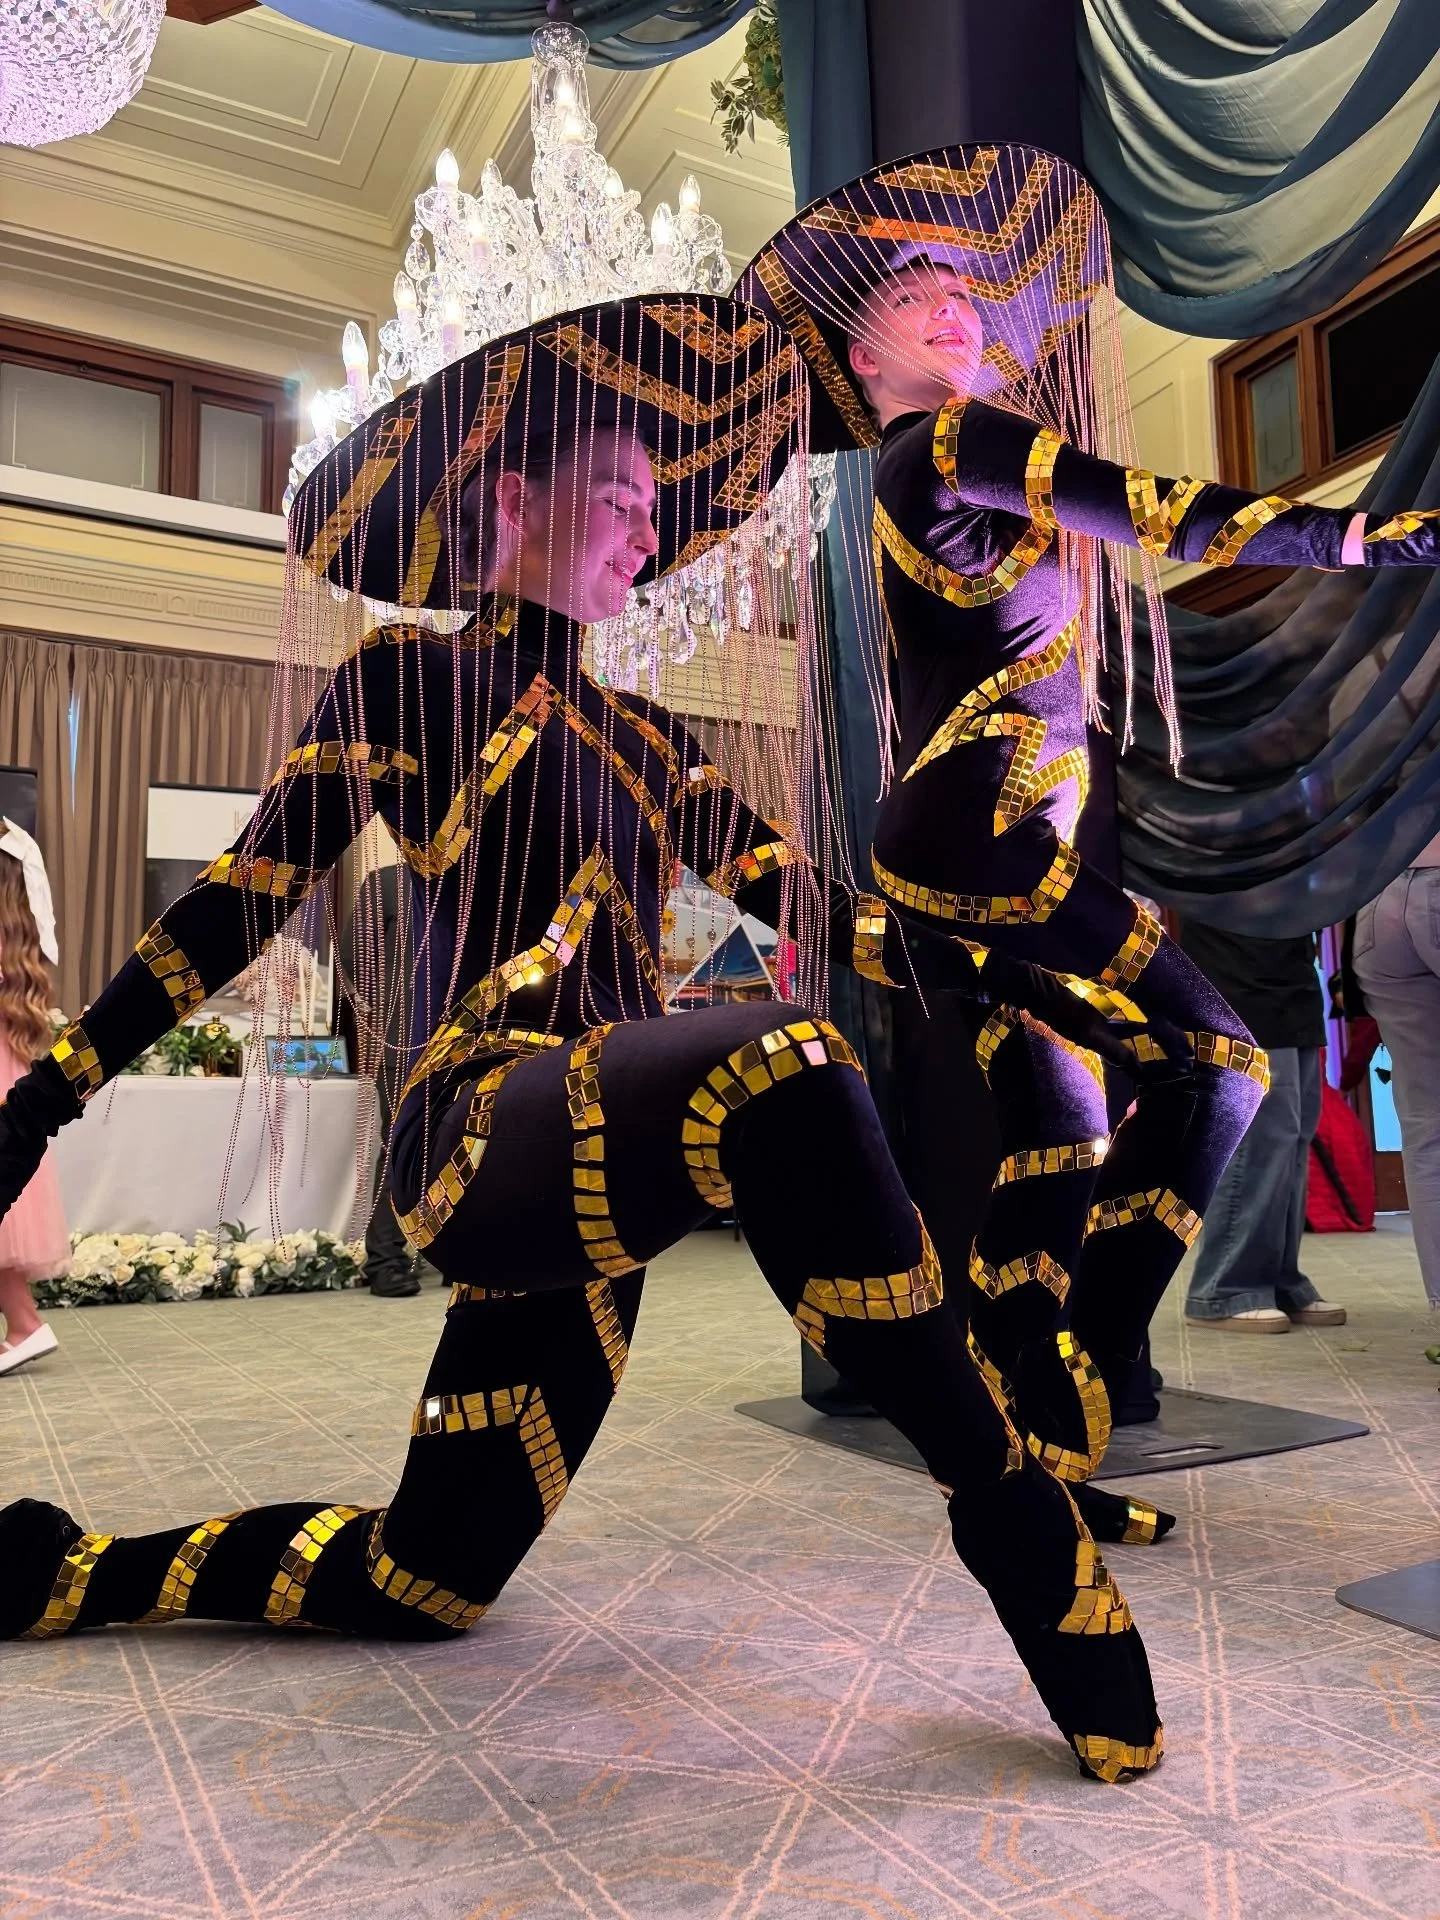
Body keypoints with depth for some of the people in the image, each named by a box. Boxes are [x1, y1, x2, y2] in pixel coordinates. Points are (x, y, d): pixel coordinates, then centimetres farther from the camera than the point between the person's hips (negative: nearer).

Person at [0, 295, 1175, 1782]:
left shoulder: (638, 739, 21)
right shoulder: (414, 675, 4)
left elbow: (811, 905, 16)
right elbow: (242, 898, 2)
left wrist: (1014, 981, 8)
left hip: (596, 1174, 7)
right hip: (487, 1131, -7)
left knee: (416, 1589, 14)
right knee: (781, 1073, -37)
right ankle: (1018, 1532, -23)